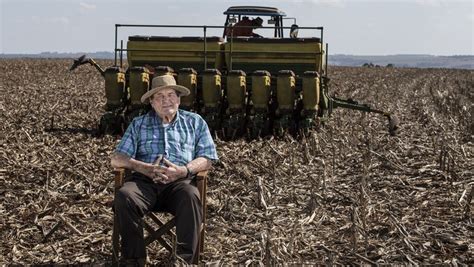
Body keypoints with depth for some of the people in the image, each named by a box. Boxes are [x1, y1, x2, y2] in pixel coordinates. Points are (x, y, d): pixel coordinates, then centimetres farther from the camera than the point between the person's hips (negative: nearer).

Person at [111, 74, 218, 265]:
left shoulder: (194, 122, 19)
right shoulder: (138, 124, 21)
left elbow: (207, 158, 10)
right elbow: (117, 159, 11)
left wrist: (184, 170, -11)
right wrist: (144, 168, -10)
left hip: (180, 182, -1)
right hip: (144, 181, 1)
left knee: (191, 196, -37)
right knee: (124, 197, -33)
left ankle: (185, 259, -34)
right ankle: (134, 259, -23)